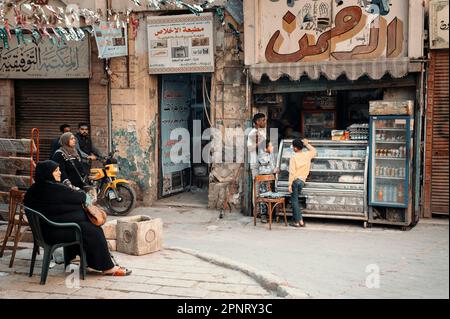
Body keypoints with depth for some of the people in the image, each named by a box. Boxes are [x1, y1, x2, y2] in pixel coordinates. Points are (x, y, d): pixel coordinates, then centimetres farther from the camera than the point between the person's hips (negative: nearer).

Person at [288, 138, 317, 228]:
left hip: (295, 180, -6)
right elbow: (314, 151, 28)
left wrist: (290, 184, -12)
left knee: (294, 201, 1)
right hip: (302, 181, 6)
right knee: (296, 200, 16)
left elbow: (292, 172, -14)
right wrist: (307, 144, 30)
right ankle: (300, 220, 14)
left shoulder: (294, 157, -10)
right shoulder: (307, 155, 4)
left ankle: (297, 222, 0)